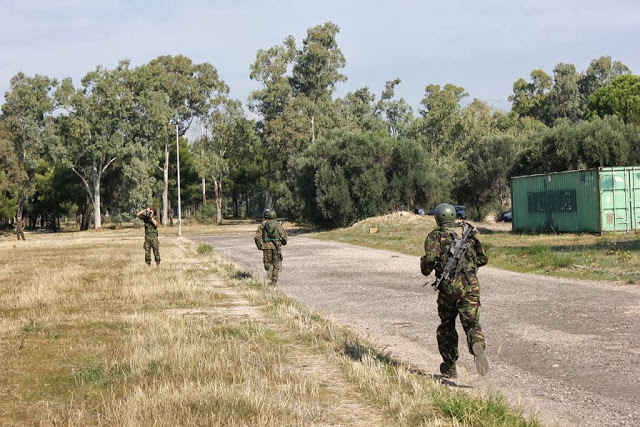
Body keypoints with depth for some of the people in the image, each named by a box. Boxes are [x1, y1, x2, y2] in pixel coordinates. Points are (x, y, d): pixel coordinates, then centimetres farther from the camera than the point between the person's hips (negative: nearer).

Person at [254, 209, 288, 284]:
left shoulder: (262, 225, 3)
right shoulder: (278, 225, 2)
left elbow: (257, 237, -4)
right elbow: (284, 235, -5)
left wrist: (259, 246, 8)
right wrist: (283, 242, 14)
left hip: (266, 247, 0)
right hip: (276, 246, 0)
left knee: (267, 263, 13)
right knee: (276, 264, 11)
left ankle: (269, 267, -19)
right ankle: (274, 280, 6)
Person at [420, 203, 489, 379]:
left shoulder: (435, 235, 5)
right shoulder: (467, 231, 18)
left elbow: (431, 257, -12)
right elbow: (483, 258, 20)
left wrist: (426, 269, 9)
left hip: (450, 285, -2)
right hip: (471, 284, 2)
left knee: (447, 326, 15)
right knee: (471, 322, -2)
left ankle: (449, 367, 23)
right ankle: (477, 345, -36)